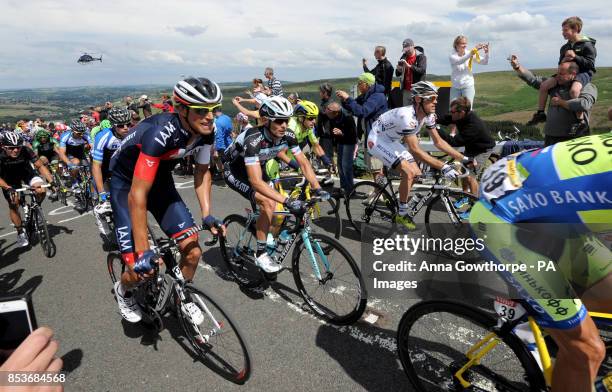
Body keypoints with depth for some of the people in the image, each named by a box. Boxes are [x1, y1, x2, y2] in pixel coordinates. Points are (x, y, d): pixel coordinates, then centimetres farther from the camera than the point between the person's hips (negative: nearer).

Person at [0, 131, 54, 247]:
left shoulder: (26, 151, -30)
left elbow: (40, 166, -22)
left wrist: (52, 181, -32)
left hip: (26, 172, 0)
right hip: (10, 179, 0)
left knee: (41, 191, -26)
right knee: (13, 204, -7)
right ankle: (21, 232, 11)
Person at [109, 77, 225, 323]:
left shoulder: (206, 132, -17)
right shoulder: (160, 134, -37)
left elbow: (202, 172, 0)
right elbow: (137, 195, -36)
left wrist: (207, 215, -11)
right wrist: (143, 251, -34)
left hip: (160, 179, 6)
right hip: (127, 182, -5)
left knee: (192, 251, -5)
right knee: (142, 269, -10)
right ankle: (123, 290, 28)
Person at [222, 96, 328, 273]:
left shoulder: (287, 135, -19)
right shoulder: (253, 140, -38)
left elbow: (303, 162, -11)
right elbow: (256, 181, -44)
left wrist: (317, 188, -24)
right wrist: (287, 201, -50)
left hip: (257, 167, 7)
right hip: (234, 171, -7)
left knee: (282, 207, -3)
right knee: (268, 203, -26)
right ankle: (261, 254, -11)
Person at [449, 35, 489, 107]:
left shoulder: (471, 54, -1)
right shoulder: (452, 56, -7)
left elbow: (484, 62, -5)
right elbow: (459, 61, -28)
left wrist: (486, 52, -25)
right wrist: (473, 50, -37)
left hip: (468, 86, 0)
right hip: (455, 87, 0)